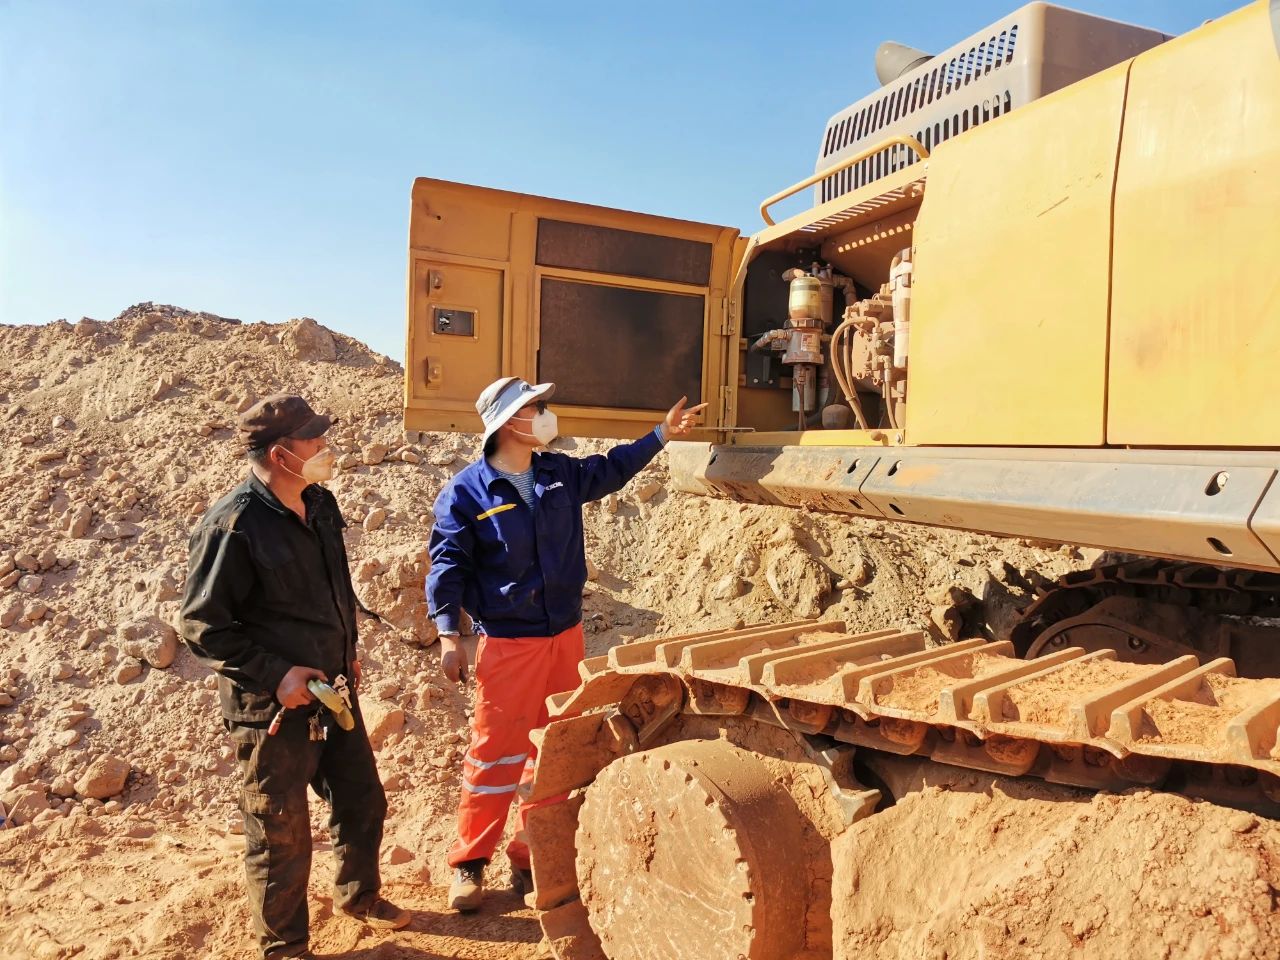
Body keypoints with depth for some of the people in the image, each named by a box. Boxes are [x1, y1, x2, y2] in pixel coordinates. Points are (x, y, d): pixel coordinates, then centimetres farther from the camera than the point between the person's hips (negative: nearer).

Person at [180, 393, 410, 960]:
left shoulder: (320, 504, 0)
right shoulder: (232, 525, -22)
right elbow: (201, 626, -18)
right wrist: (275, 676, -21)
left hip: (334, 694, 7)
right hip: (273, 710, -7)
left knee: (362, 803, 21)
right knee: (281, 835, 12)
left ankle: (357, 894, 48)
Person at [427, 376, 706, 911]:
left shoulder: (561, 474, 6)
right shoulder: (468, 491, -9)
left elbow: (612, 469, 23)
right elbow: (448, 564, -9)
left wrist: (662, 434, 25)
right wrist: (449, 635, -15)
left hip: (565, 634, 6)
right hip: (508, 642, -5)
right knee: (495, 753, 0)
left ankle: (533, 858, 28)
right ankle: (469, 864, 19)